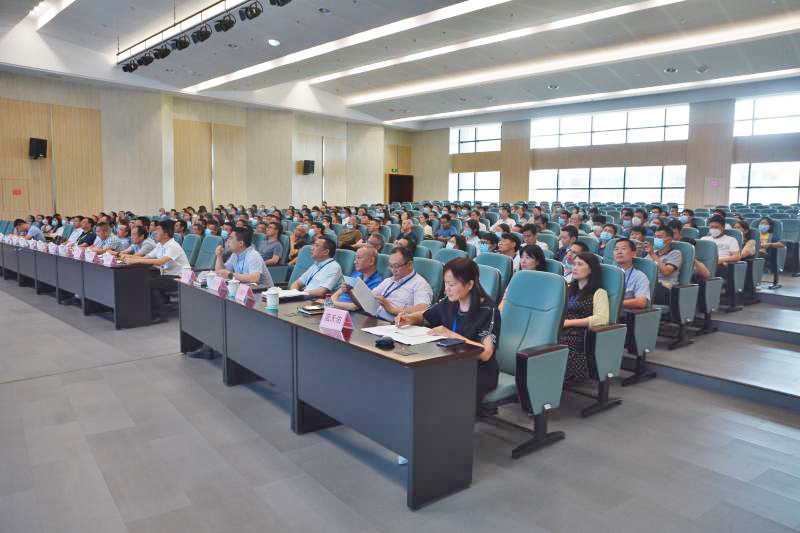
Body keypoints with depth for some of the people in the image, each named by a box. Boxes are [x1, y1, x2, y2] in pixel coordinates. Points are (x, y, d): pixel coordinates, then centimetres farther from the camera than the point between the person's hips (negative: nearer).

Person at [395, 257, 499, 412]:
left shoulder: (487, 310, -11)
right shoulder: (448, 303, 5)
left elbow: (485, 354, -20)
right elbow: (422, 317, 23)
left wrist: (451, 335, -22)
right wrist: (408, 318, 0)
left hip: (480, 372, -5)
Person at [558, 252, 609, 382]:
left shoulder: (599, 293, 9)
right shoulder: (567, 289, 28)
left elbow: (601, 318, -7)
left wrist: (569, 322, -11)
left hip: (578, 336, -5)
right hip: (559, 332, 5)